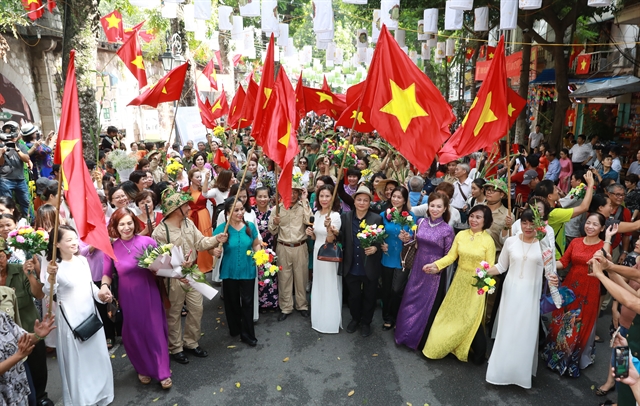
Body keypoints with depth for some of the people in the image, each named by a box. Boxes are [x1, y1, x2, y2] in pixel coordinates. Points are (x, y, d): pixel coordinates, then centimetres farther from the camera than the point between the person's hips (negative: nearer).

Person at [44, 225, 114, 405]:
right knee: (77, 361, 8)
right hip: (71, 320, -6)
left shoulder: (82, 260, 1)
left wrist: (100, 295, -4)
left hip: (90, 315, 6)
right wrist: (51, 277, -50)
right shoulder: (56, 267, -16)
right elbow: (49, 292, -32)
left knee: (97, 356, 19)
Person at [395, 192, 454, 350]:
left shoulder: (447, 230, -13)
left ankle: (422, 340, 31)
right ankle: (406, 334, 35)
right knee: (410, 302, 14)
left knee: (428, 306, 10)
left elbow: (448, 256, -7)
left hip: (434, 273, -4)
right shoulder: (421, 222, -1)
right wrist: (407, 240, -9)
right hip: (417, 269, 4)